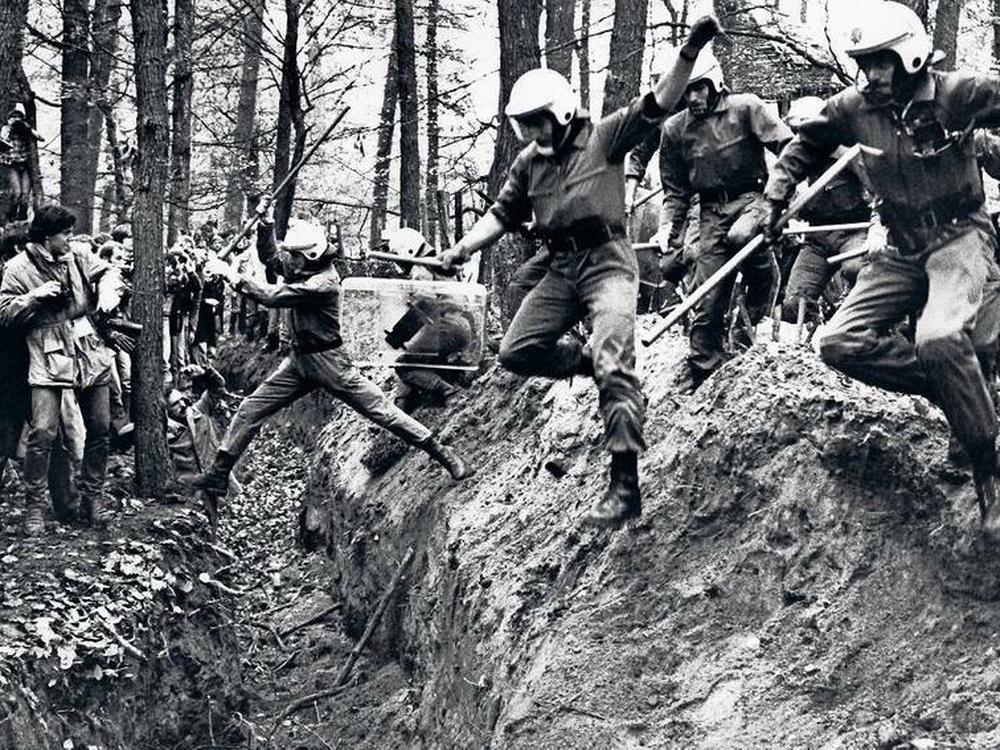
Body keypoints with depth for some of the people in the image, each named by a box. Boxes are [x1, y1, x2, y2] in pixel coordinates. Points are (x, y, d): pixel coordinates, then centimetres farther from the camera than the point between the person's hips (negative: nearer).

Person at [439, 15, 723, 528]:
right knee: (516, 353, 1)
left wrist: (689, 53, -26)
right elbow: (502, 215, 18)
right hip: (561, 269, 7)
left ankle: (625, 487, -19)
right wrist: (460, 250, 6)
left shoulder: (604, 137, -3)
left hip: (606, 263, -7)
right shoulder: (528, 162, 12)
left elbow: (657, 105, -13)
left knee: (613, 368, -18)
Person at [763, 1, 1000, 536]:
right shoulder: (854, 108, -1)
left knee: (940, 339, -34)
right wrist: (774, 197, 9)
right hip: (902, 251, 6)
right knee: (840, 343, -9)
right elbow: (805, 144, 16)